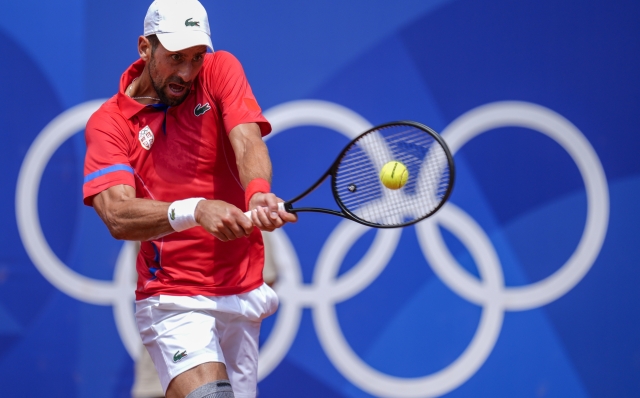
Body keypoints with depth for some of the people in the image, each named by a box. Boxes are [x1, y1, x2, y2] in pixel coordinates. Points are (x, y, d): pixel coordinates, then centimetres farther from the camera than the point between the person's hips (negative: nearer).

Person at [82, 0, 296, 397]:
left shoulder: (220, 71, 2)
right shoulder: (108, 123, -5)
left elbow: (248, 144, -15)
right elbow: (117, 215, -20)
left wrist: (258, 195, -38)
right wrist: (196, 211, -38)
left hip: (244, 294, 4)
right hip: (172, 300, -4)